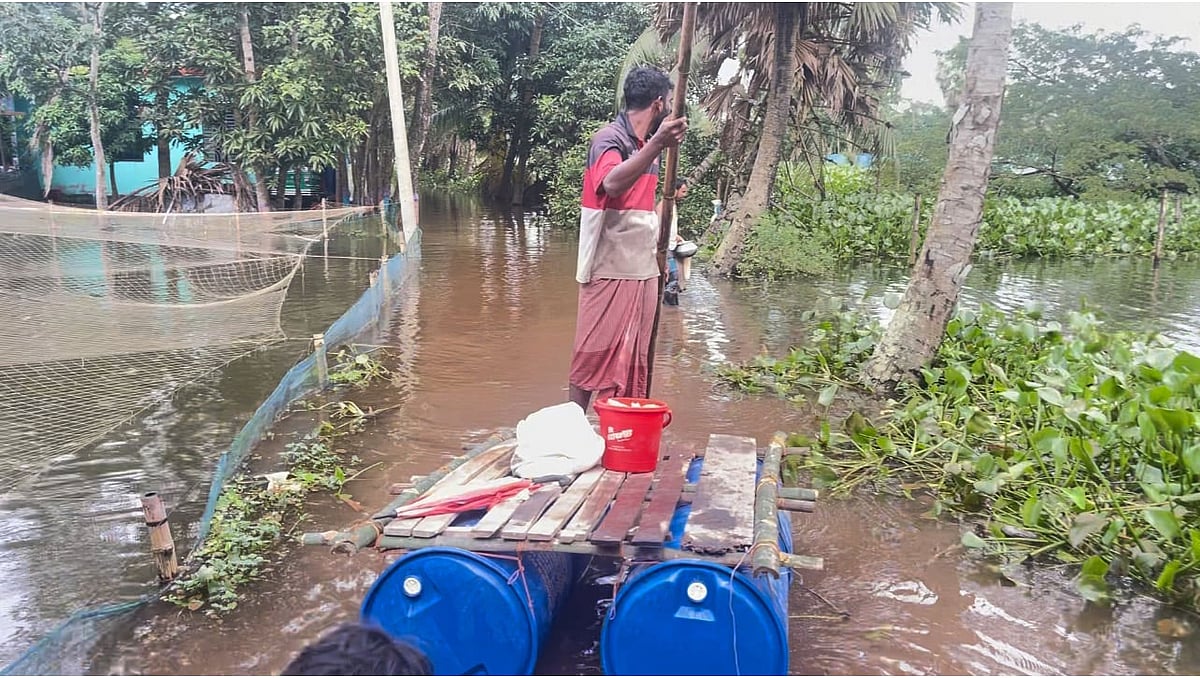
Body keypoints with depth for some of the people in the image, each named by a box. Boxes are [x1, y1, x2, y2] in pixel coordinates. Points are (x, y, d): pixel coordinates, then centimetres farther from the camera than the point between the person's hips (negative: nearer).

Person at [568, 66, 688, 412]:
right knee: (595, 357, -1)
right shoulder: (610, 138, -11)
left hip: (643, 270, 8)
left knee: (633, 359, 11)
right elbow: (612, 184, -33)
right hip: (610, 271, -8)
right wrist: (656, 146, -44)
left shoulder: (646, 144, 14)